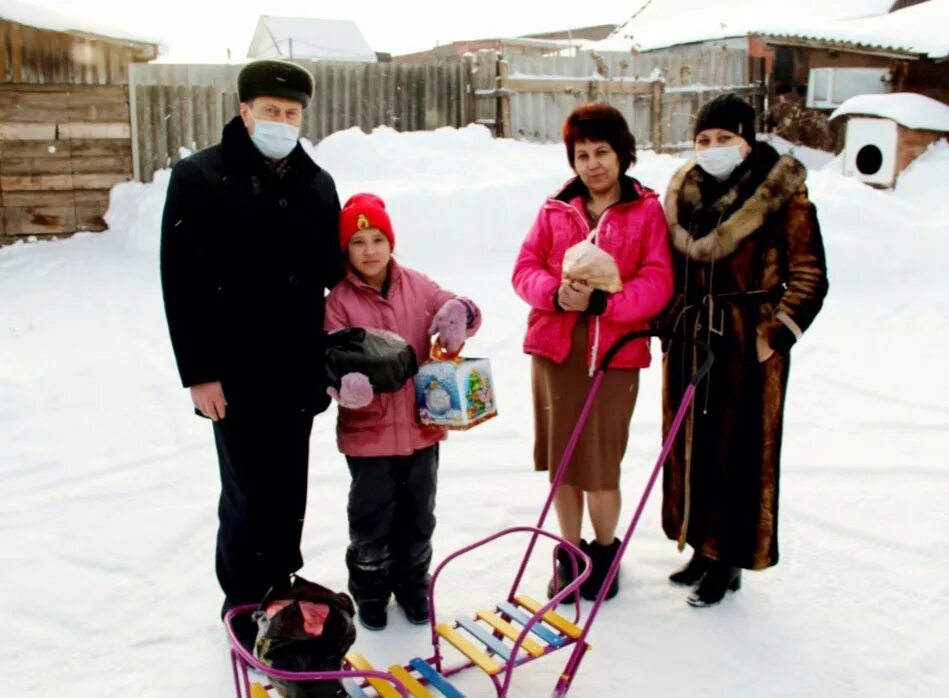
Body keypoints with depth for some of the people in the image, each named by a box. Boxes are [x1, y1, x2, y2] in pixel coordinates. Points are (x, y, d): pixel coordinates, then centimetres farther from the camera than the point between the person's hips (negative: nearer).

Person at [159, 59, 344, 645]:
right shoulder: (199, 178, -4)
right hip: (236, 373, -4)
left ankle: (284, 590, 32)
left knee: (289, 492, 14)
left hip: (298, 371, 4)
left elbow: (333, 272, 11)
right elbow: (181, 283, -8)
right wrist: (198, 371, -12)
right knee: (248, 494, 1)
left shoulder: (318, 185, 9)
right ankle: (244, 605, 21)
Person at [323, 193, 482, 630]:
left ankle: (412, 586, 37)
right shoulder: (339, 302, -9)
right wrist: (346, 382, -35)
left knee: (418, 517, 17)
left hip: (421, 427, 3)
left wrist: (461, 314, -19)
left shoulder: (417, 287, 1)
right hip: (368, 432, -3)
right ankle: (369, 594, 31)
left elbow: (457, 311, 5)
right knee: (372, 520, 8)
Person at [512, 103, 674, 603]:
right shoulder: (556, 209, 9)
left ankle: (605, 552, 29)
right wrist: (557, 294, -16)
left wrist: (600, 300, -20)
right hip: (554, 348, 3)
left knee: (601, 465, 2)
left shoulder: (647, 211, 0)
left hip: (615, 354, -2)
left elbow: (657, 285, -7)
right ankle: (570, 555, 29)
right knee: (562, 460, 10)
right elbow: (525, 268, 4)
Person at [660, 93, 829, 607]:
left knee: (739, 453, 2)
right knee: (691, 447, 12)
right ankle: (704, 547, 29)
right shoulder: (683, 193, 8)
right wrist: (666, 323, 6)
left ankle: (728, 563, 16)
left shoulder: (783, 195, -8)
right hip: (690, 340, 6)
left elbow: (809, 278, -6)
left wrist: (774, 334, -12)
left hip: (748, 343, -5)